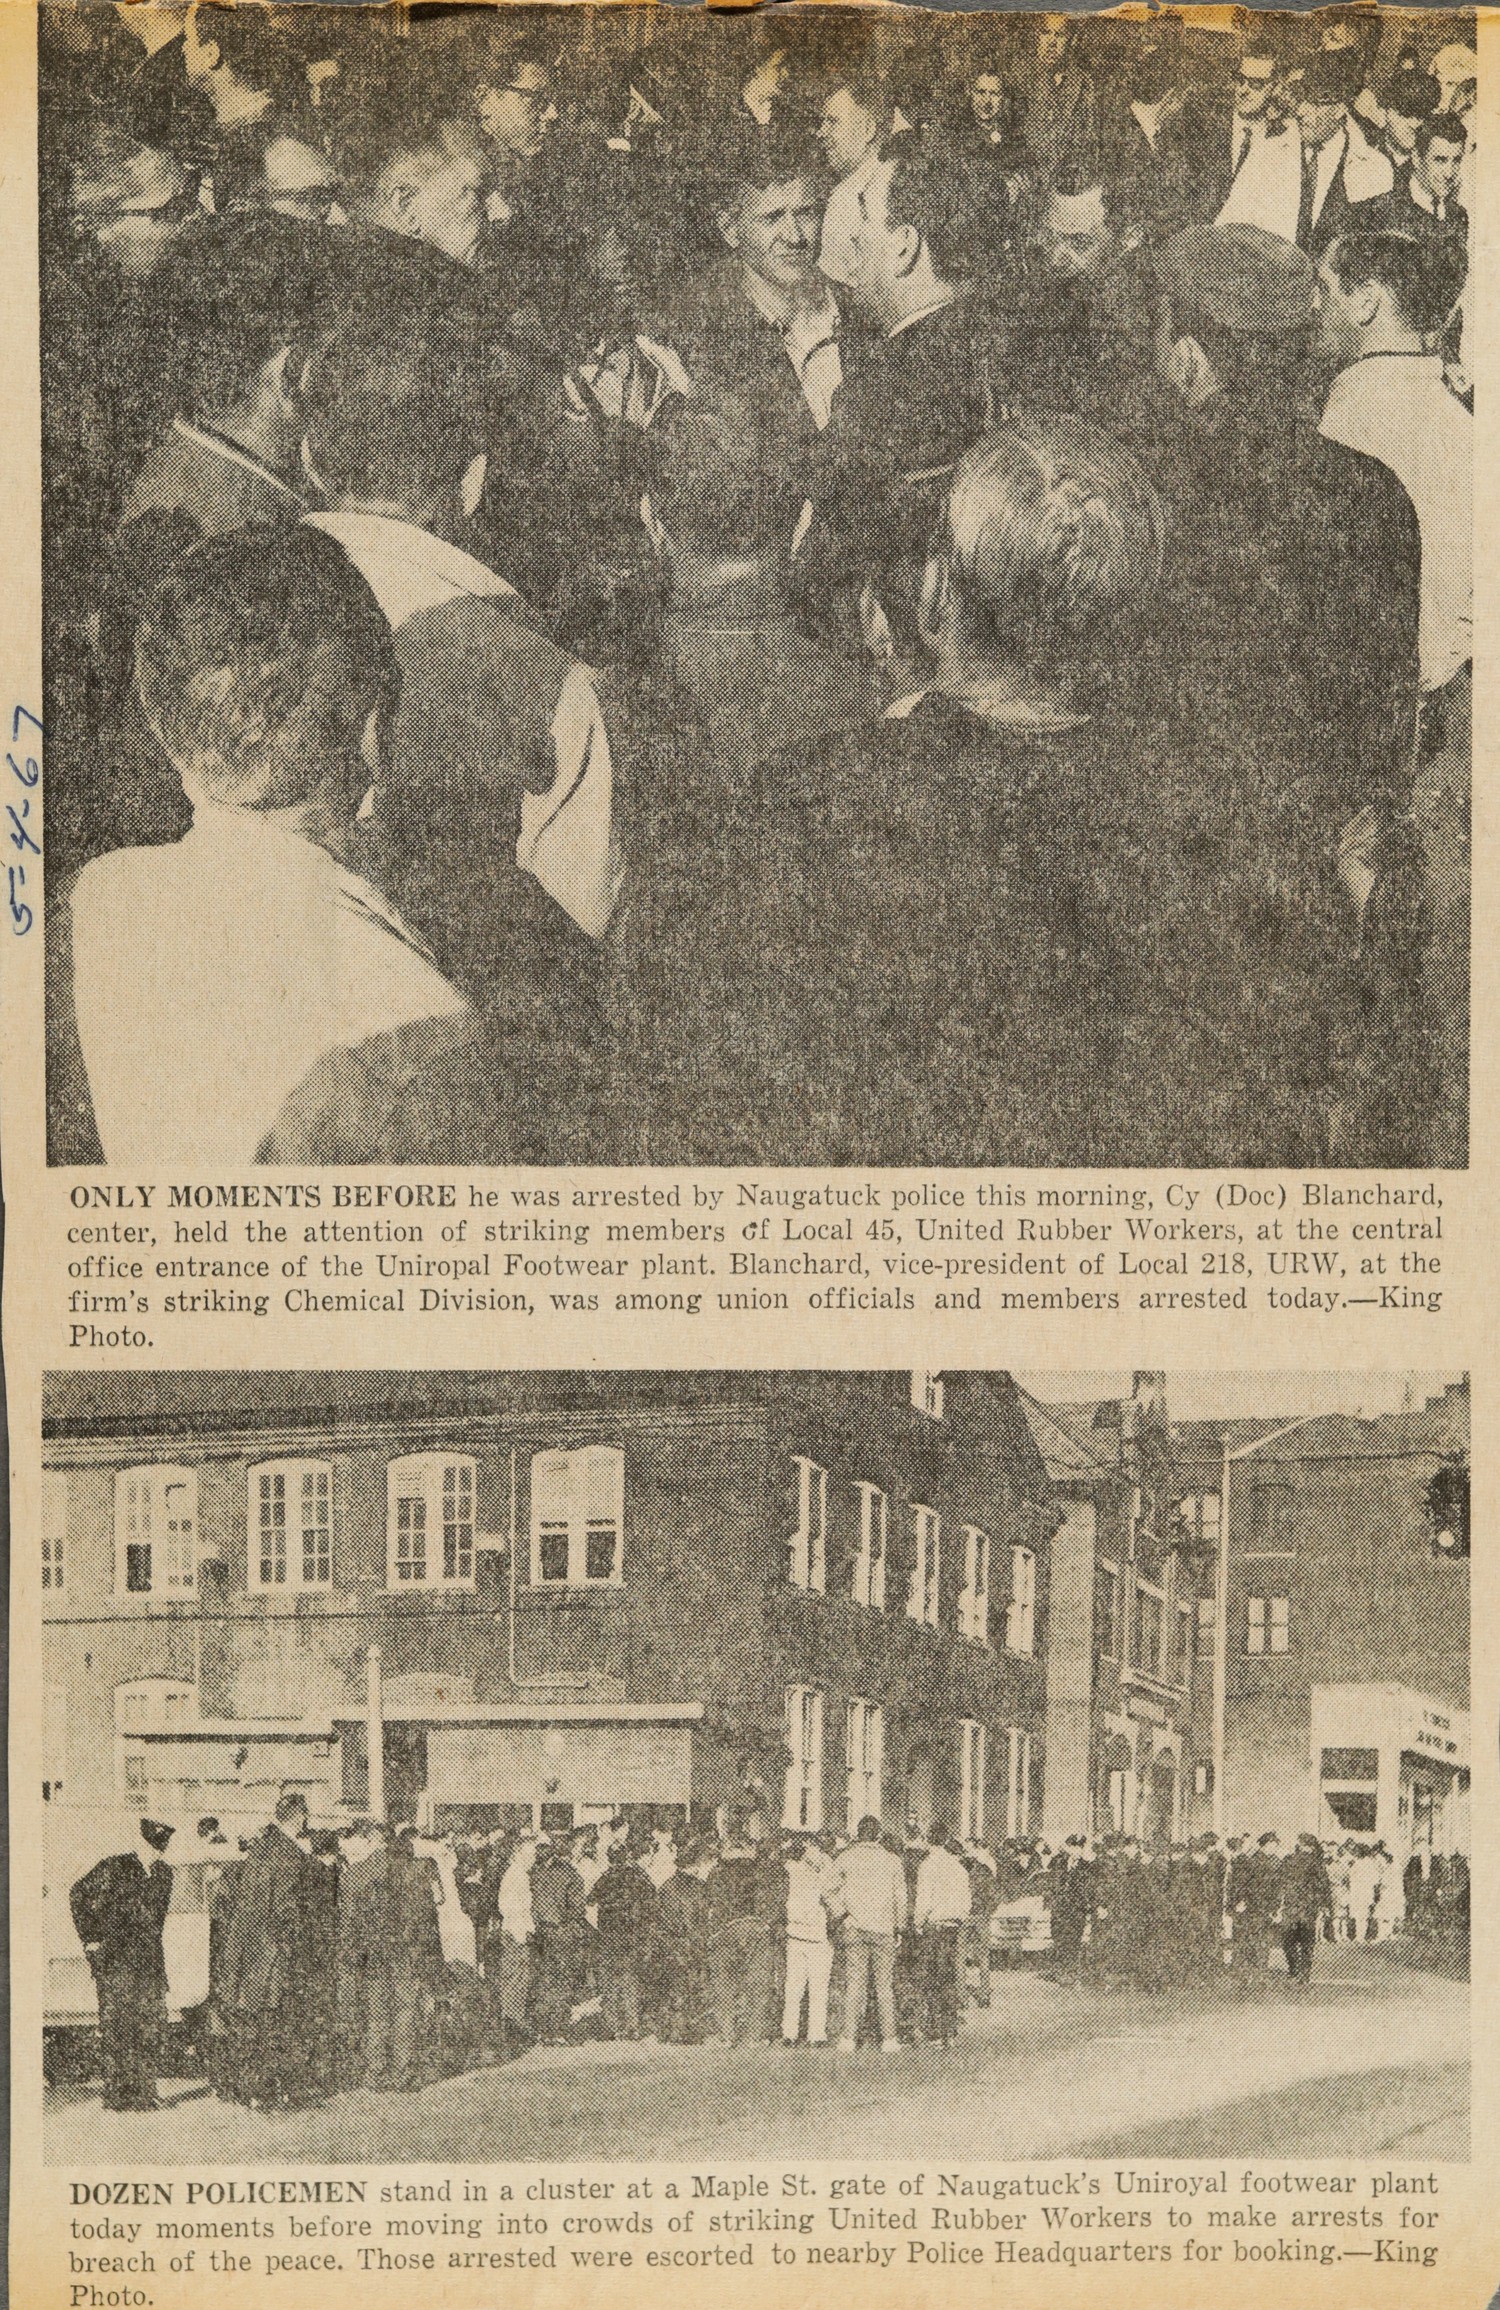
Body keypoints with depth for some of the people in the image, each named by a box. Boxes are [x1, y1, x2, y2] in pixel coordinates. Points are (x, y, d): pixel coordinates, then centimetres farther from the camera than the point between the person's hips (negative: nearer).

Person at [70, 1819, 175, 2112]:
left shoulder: (164, 1873, 12)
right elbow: (78, 1896, -4)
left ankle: (144, 2095, 12)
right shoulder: (113, 1868, -6)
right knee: (117, 2028, -6)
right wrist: (90, 1939, -5)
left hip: (150, 1961, 6)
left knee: (153, 2026, 4)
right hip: (116, 1961, -6)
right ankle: (116, 2095, -1)